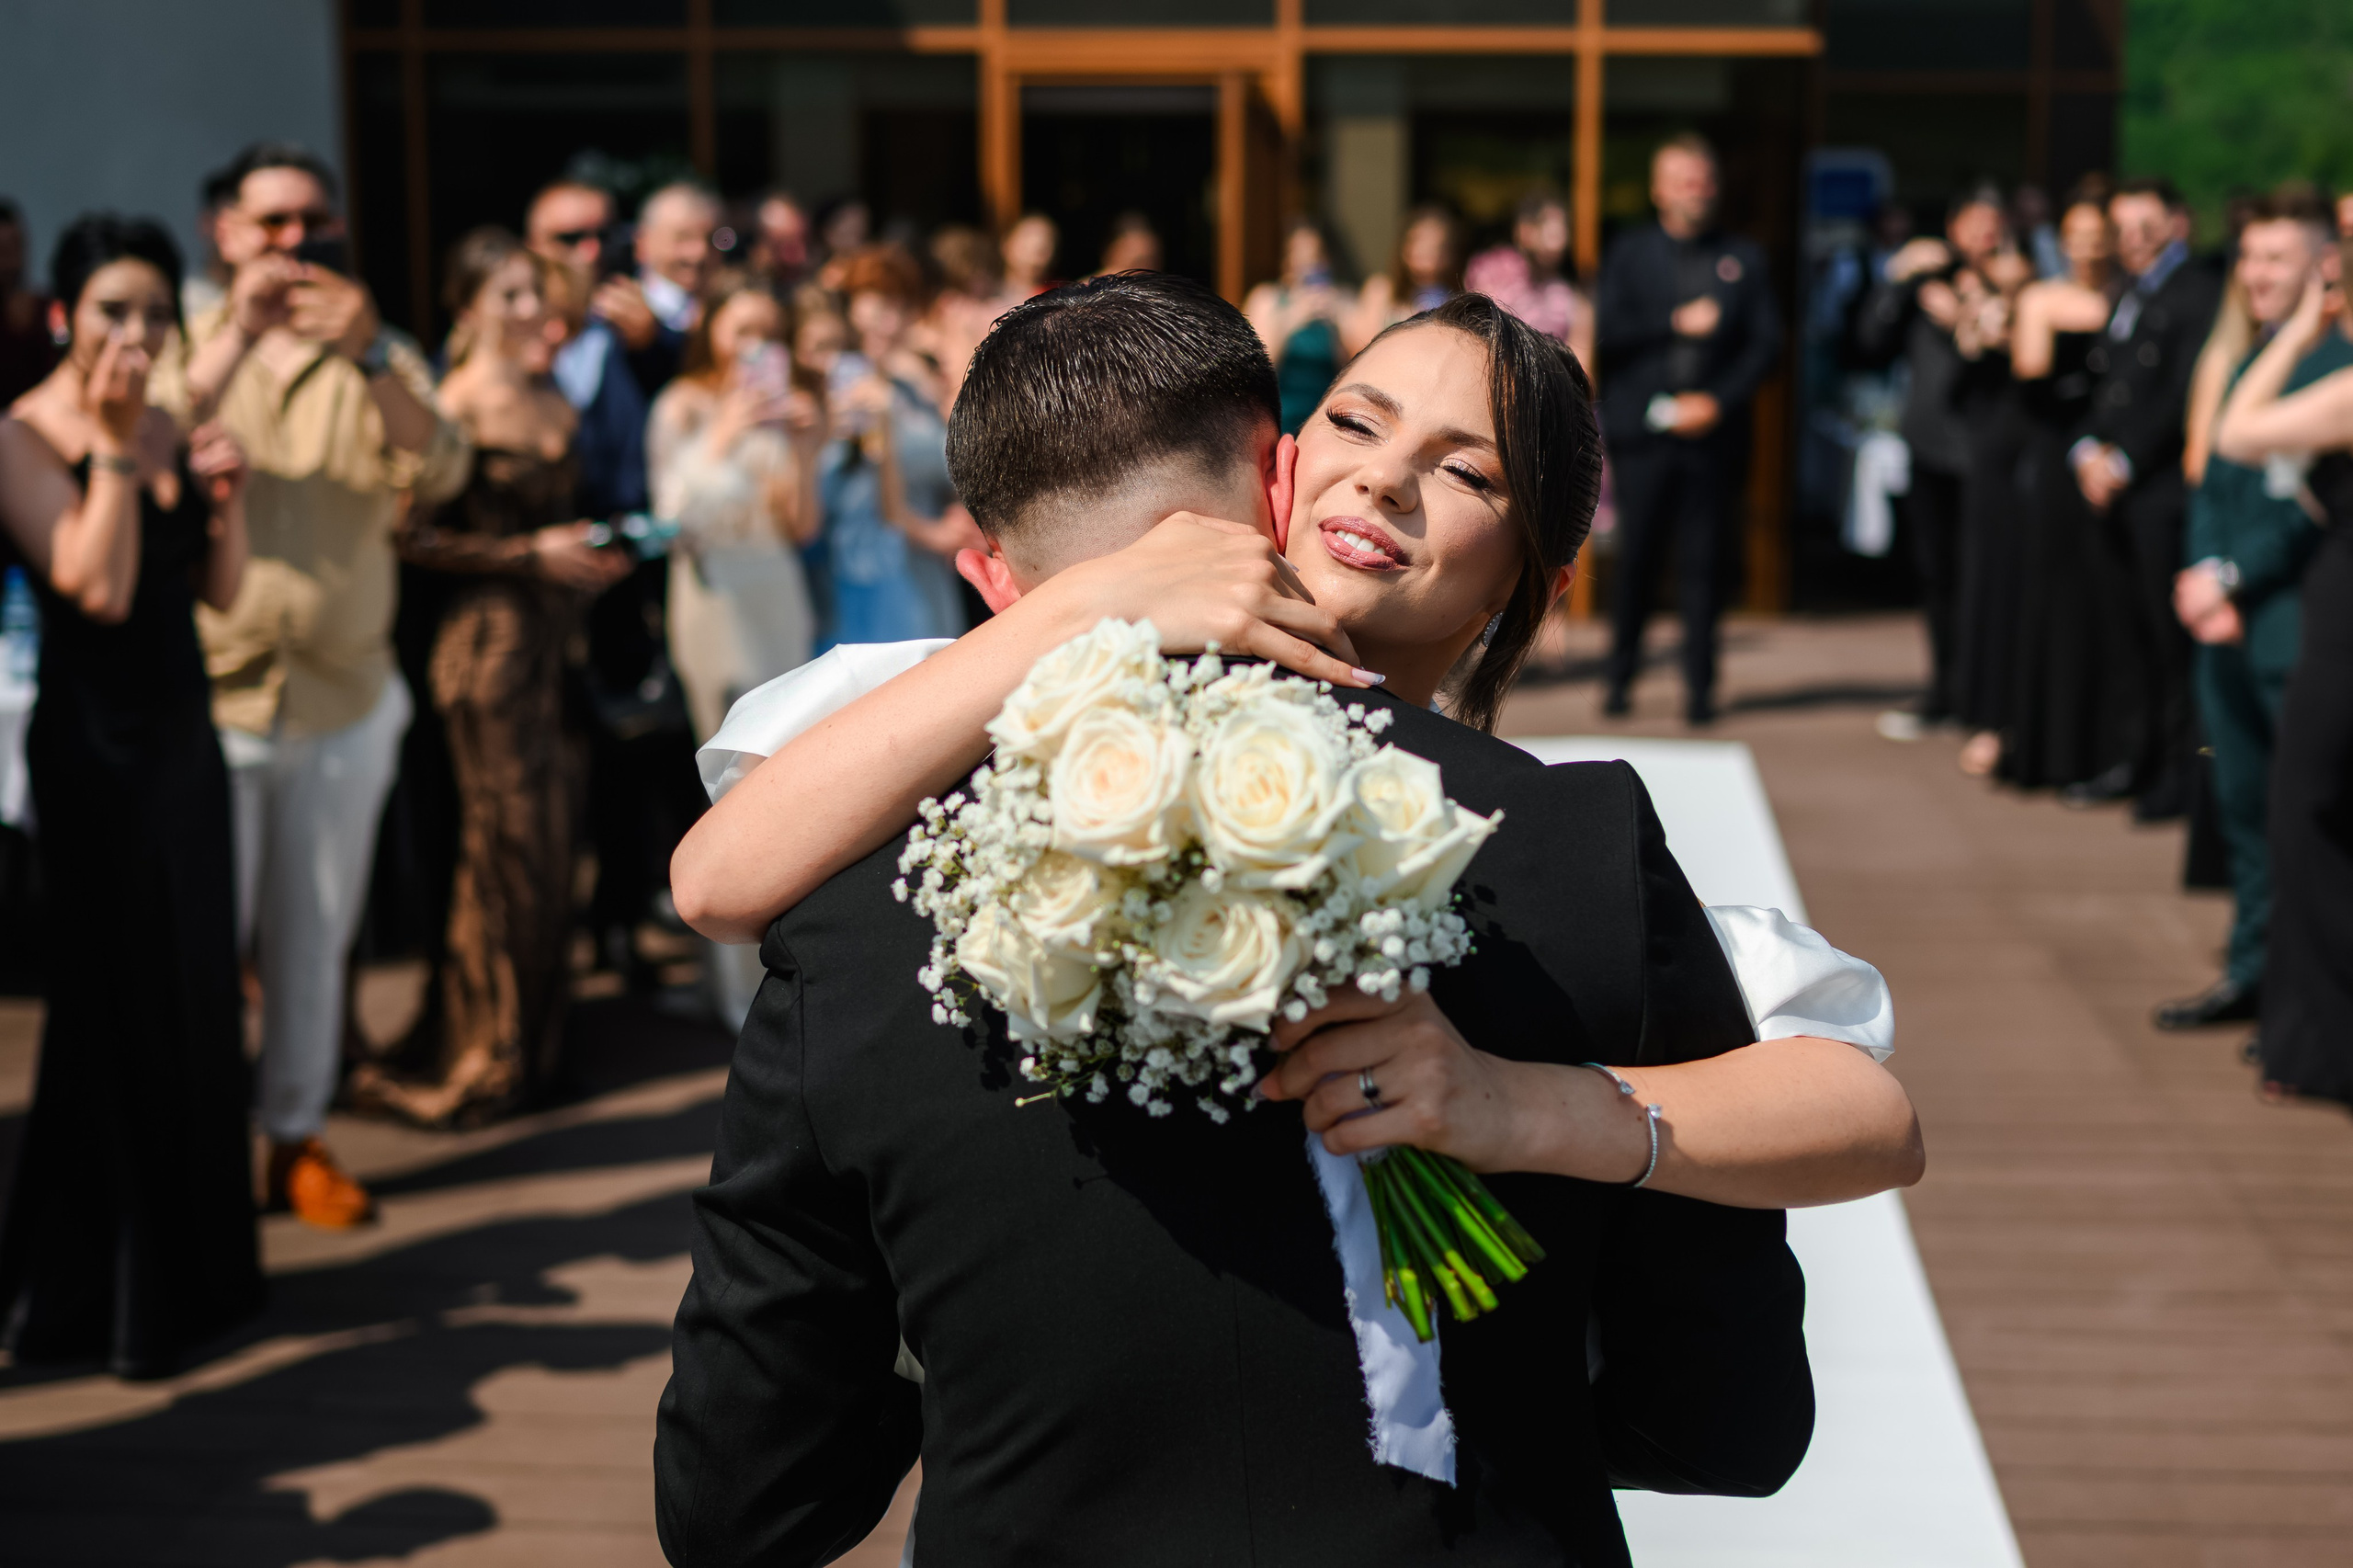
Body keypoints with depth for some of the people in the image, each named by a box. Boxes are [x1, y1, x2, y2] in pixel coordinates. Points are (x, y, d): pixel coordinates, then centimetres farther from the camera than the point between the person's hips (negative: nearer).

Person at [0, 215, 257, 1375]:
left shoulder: (169, 430, 9)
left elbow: (221, 592, 9)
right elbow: (98, 587, -21)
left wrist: (226, 499, -8)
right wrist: (112, 448, -21)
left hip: (181, 734, 7)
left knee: (196, 1005, 12)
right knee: (114, 1017, 0)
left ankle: (191, 1267, 26)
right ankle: (98, 1297, 13)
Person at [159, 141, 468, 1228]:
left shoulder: (379, 359, 7)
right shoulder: (193, 345, 5)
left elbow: (440, 476, -12)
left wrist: (370, 358, -25)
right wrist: (236, 335, -23)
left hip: (347, 698, 2)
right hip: (210, 692, -2)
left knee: (314, 937, 9)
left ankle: (298, 1136, 21)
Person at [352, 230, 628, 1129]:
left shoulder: (554, 404, 12)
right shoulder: (455, 407, -10)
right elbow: (419, 538, -14)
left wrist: (589, 556, 7)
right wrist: (533, 554, -15)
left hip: (552, 635, 7)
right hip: (487, 632, -7)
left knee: (547, 837, 9)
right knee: (503, 837, 0)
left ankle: (527, 1042, 23)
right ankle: (476, 1061, 13)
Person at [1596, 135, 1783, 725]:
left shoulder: (1742, 257, 10)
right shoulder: (1629, 252, 9)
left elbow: (1765, 340, 4)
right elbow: (1608, 333, -2)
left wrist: (1718, 400, -7)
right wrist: (1676, 323, -11)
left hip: (1712, 429, 1)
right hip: (1644, 430, -1)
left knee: (1705, 562, -1)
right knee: (1636, 559, 0)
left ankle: (1699, 686, 5)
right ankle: (1620, 678, 13)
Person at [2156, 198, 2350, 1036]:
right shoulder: (2246, 365, 16)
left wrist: (2231, 577, -14)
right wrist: (2204, 578, 1)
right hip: (2227, 629, 8)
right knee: (2243, 807, 14)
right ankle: (2251, 973, 25)